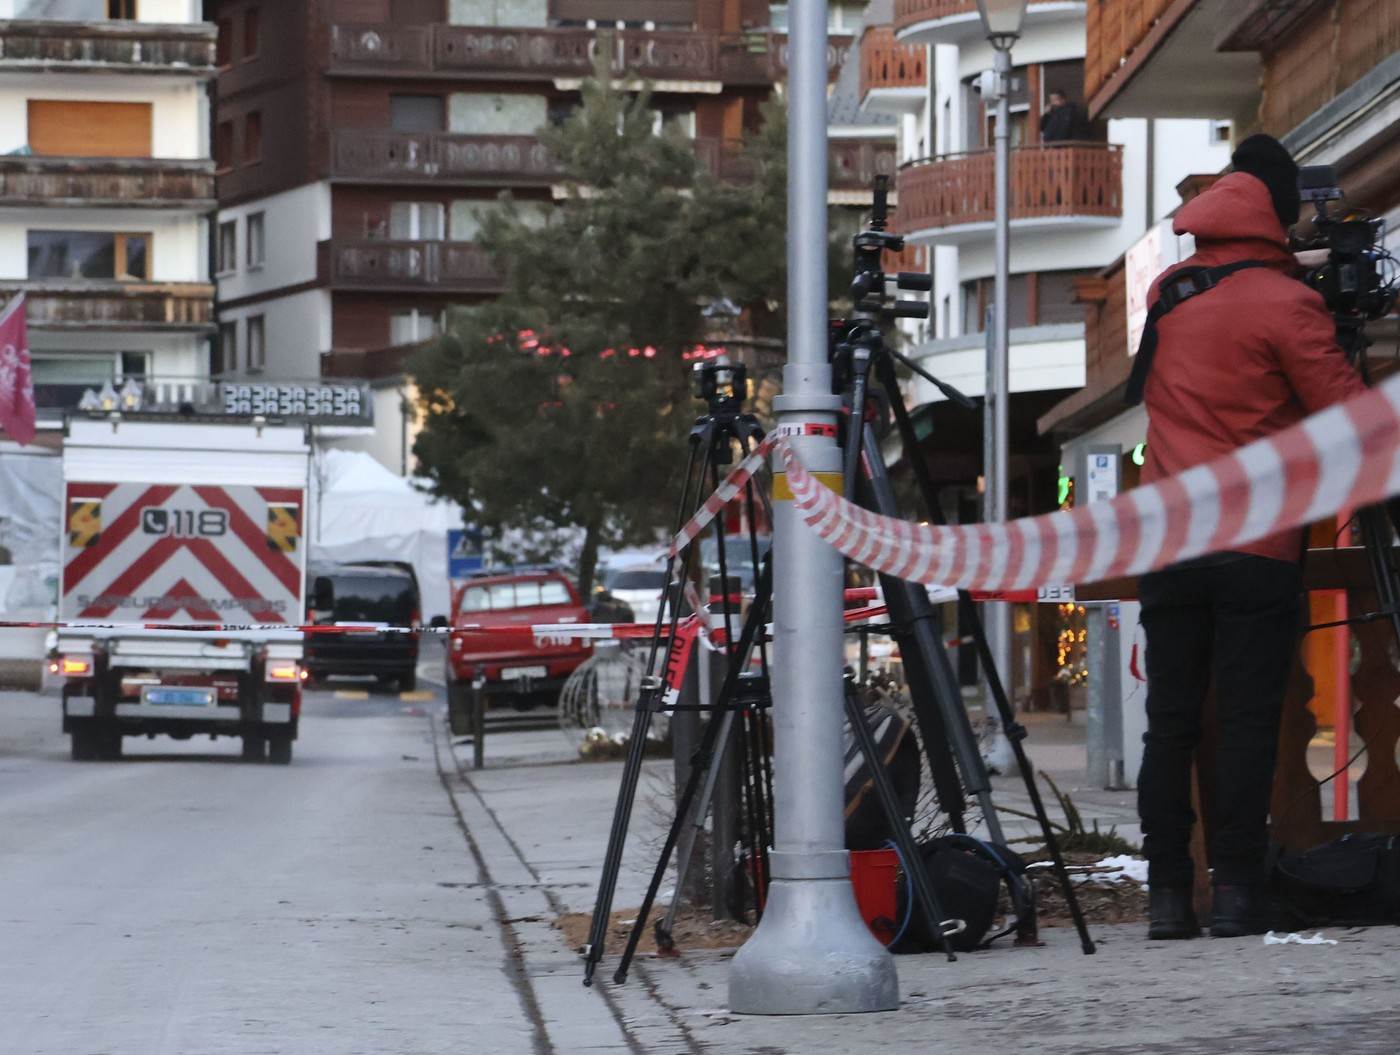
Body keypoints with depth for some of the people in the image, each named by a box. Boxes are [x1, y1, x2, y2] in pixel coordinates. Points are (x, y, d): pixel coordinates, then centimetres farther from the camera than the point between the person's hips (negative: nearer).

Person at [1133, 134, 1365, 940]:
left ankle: (1168, 894, 4)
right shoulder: (1286, 304, -8)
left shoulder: (1164, 292, 9)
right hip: (1258, 544, -5)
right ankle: (1236, 895, -4)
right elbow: (1350, 419, -7)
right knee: (1248, 722, -2)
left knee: (1170, 721, 6)